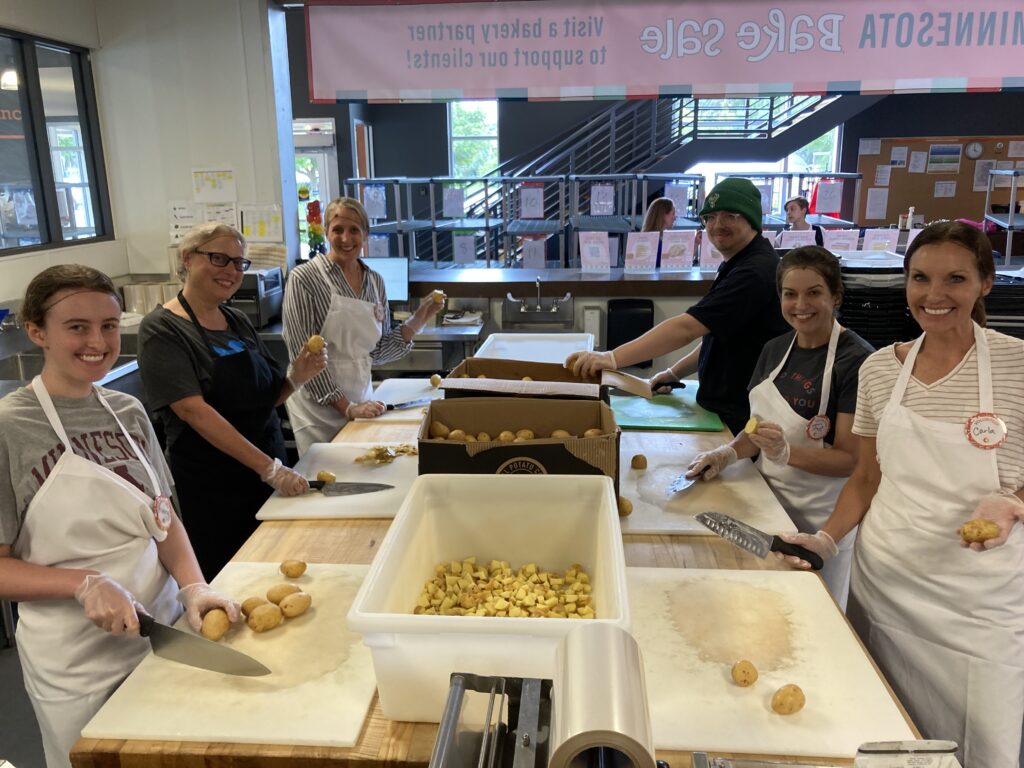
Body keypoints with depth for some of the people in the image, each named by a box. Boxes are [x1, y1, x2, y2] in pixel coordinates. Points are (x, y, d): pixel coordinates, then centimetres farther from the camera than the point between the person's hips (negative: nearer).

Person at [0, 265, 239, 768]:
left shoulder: (128, 412, 0)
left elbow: (163, 517, 5)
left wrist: (193, 586, -10)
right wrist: (85, 584, -25)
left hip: (161, 628, 5)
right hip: (74, 661, -4)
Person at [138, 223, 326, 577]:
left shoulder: (238, 321, 8)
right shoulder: (162, 329, -11)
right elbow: (193, 409, -22)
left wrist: (296, 377, -6)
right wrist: (270, 468, -27)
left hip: (268, 475, 6)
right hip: (210, 491, -6)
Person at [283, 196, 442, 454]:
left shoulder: (375, 281, 5)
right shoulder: (304, 278, -12)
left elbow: (377, 352, 8)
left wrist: (418, 320, -2)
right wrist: (346, 407, -18)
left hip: (361, 400, 5)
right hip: (319, 406, -5)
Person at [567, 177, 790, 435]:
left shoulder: (756, 271, -22)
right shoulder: (736, 265, 13)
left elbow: (686, 328, -31)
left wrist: (612, 358, -35)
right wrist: (675, 372, 10)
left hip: (742, 418, -10)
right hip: (722, 408, 10)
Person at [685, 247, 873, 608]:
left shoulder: (856, 360, -17)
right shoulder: (775, 349, 4)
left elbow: (851, 459, -18)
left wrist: (786, 453, -33)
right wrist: (728, 453, -6)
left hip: (821, 518, -6)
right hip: (769, 503, 6)